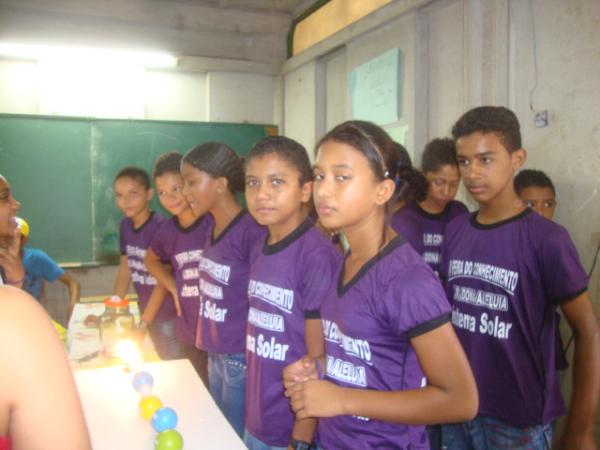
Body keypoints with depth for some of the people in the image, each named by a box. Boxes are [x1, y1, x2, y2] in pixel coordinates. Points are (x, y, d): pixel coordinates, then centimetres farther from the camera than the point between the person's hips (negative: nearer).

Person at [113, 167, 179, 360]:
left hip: (167, 314, -6)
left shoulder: (160, 226, -21)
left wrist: (144, 322, -15)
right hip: (147, 310, 6)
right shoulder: (125, 225, 1)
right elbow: (125, 269, 8)